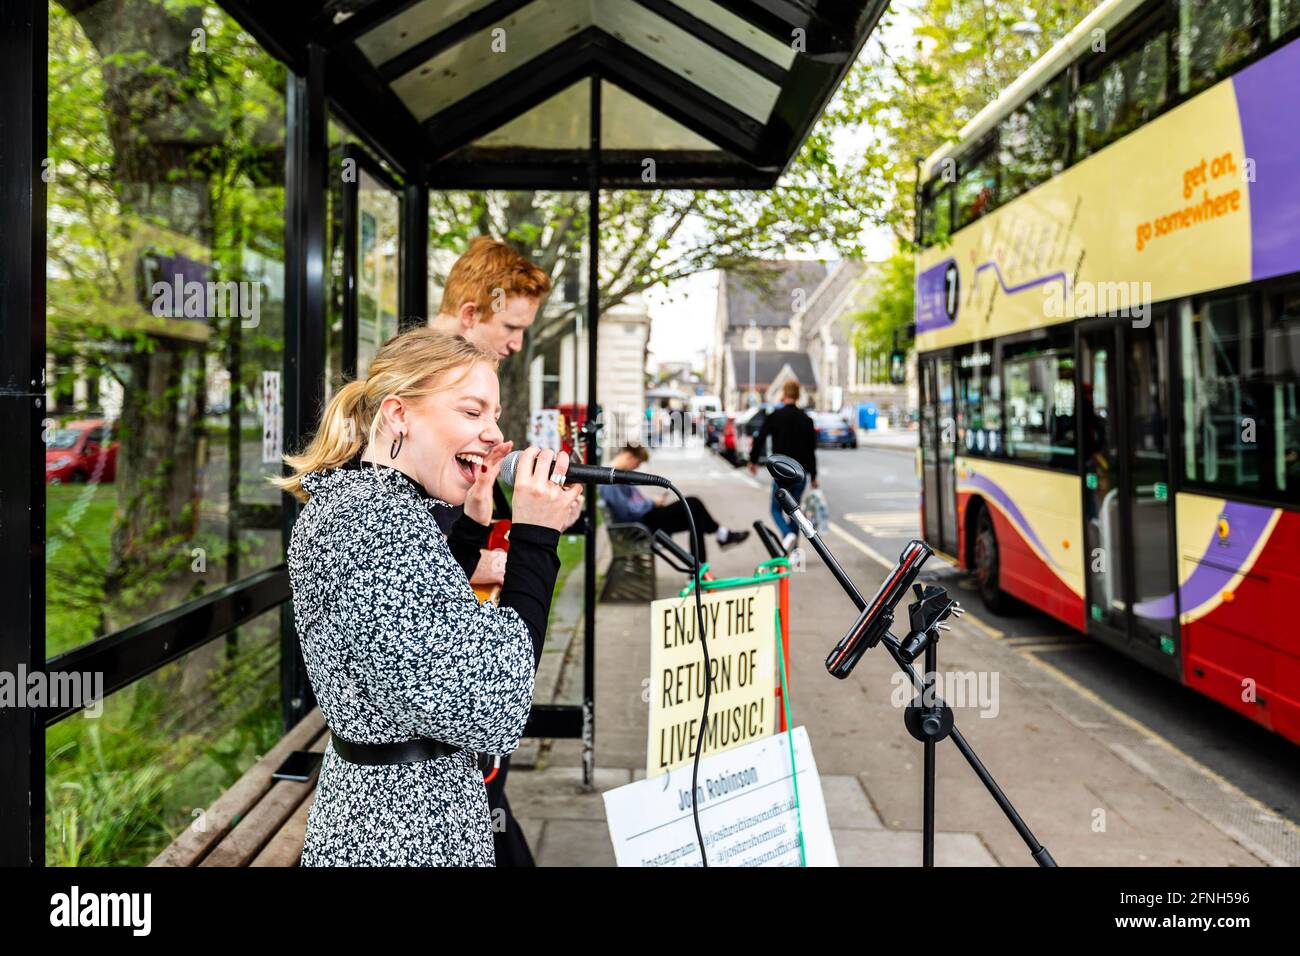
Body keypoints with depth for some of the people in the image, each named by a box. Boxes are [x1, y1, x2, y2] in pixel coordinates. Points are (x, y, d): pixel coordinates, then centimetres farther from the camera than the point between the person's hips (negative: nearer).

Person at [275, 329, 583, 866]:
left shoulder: (344, 500, 5)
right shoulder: (381, 521, -26)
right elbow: (491, 713, -27)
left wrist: (474, 521, 6)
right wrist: (535, 538, -22)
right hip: (409, 836, -9)